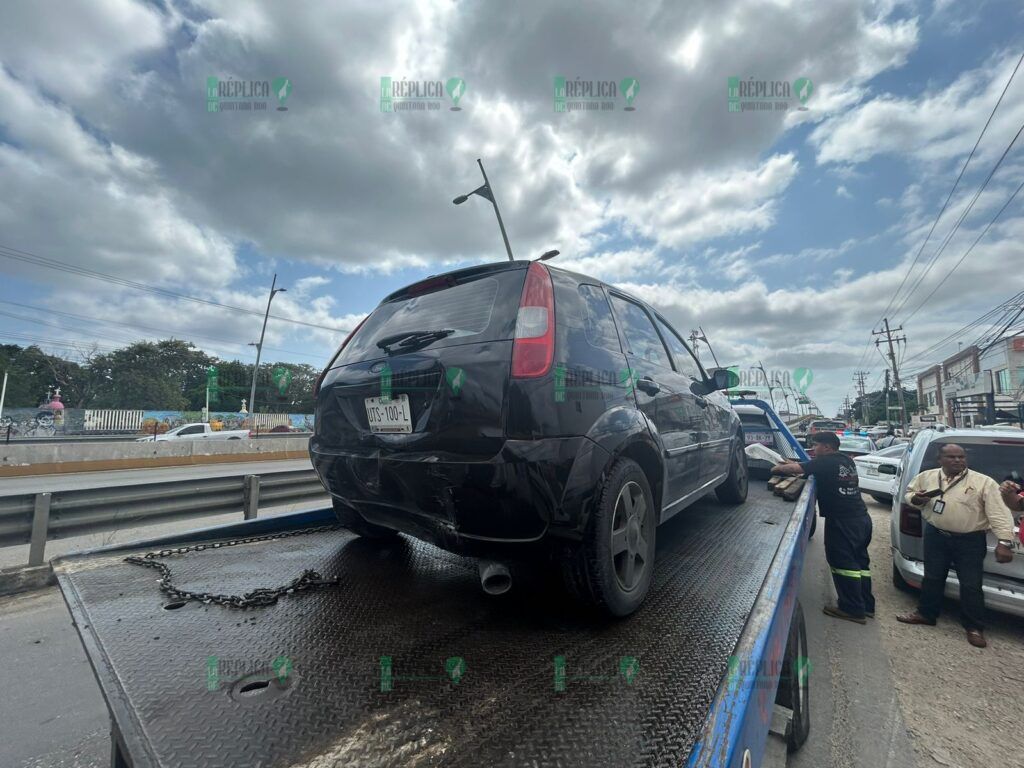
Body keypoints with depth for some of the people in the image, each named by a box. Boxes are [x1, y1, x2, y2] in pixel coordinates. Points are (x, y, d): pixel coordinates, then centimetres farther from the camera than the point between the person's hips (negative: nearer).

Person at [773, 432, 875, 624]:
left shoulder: (826, 462, -13)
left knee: (843, 563, 0)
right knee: (859, 562, 16)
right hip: (861, 518, 9)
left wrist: (778, 468, -2)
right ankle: (866, 606, 25)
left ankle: (853, 610, 7)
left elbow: (795, 469, -19)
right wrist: (794, 464, 15)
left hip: (843, 521, -9)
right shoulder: (846, 461, 13)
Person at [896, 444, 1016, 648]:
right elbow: (909, 493, 14)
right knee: (932, 578, 14)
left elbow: (998, 513, -11)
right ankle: (926, 613, 29)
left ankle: (974, 627, 22)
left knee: (971, 585, 4)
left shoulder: (984, 482, -8)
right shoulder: (926, 477, 1)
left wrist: (1004, 541, -21)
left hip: (970, 541, -2)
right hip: (935, 536, 3)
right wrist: (915, 498, -10)